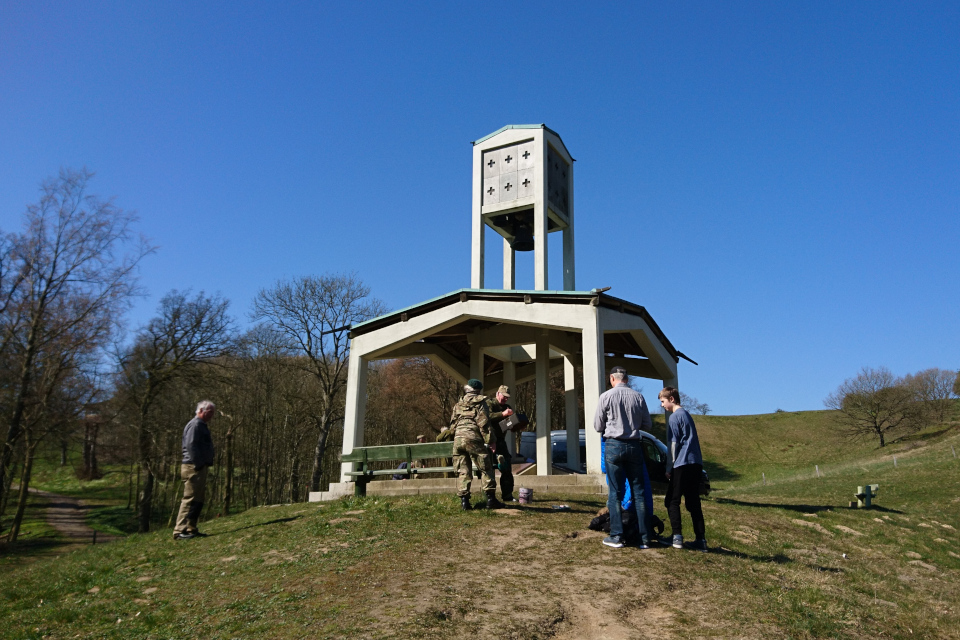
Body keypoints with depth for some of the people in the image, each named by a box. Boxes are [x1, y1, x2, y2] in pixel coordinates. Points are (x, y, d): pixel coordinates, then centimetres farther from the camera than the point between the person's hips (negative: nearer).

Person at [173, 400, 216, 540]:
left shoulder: (201, 426, 21)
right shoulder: (195, 425, -11)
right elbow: (191, 446, -21)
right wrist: (199, 464, -21)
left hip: (199, 467, 11)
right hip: (194, 467, -11)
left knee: (198, 500, 13)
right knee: (190, 499, -9)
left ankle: (191, 529, 18)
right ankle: (180, 531, -7)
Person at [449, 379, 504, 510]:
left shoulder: (458, 405, 20)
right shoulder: (480, 402, 4)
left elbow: (452, 425, 18)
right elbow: (484, 423, -5)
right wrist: (490, 441, -5)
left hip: (457, 440, 5)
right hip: (473, 439, -5)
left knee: (463, 471, 8)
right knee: (486, 469, 4)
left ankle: (464, 501, 3)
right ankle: (490, 499, 2)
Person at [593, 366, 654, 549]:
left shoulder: (606, 396, -6)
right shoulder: (638, 397, 0)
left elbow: (598, 426, -1)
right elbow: (647, 424, 7)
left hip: (613, 445, -2)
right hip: (634, 446, 2)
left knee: (615, 492, 4)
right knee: (638, 491, 8)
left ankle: (616, 536, 5)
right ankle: (644, 537, 9)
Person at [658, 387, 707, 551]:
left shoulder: (675, 417, -7)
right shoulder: (687, 414, 19)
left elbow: (673, 444, -9)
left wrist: (669, 468, -3)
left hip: (683, 464, -8)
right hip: (696, 464, 8)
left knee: (672, 501, -1)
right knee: (693, 503, 9)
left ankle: (677, 537, -9)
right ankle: (701, 539, 5)